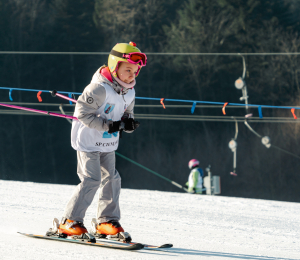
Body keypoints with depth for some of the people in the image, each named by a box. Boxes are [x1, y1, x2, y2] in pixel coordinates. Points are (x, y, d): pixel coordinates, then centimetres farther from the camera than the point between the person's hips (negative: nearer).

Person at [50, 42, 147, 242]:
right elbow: (82, 112, -22)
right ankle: (70, 222, -8)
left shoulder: (129, 93, 4)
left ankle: (107, 222, 18)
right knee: (91, 180, -13)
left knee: (112, 179, 7)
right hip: (88, 141, -8)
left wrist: (128, 123, -7)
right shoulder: (99, 89, -22)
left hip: (108, 144, 8)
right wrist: (107, 125, -28)